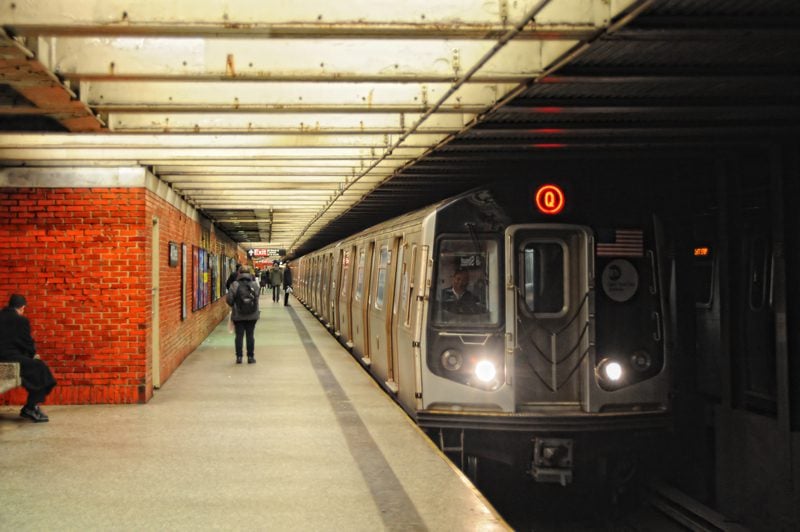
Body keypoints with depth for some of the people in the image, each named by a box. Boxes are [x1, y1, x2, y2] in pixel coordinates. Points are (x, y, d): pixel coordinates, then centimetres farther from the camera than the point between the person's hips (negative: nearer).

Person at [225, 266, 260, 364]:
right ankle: (250, 357, 11)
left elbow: (229, 300, -10)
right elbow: (257, 298, -4)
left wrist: (233, 305, 9)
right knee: (250, 335, 8)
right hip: (252, 315, 1)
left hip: (238, 315, -1)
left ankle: (239, 357, 7)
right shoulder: (254, 285, -6)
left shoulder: (235, 285, -9)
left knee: (239, 335, 6)